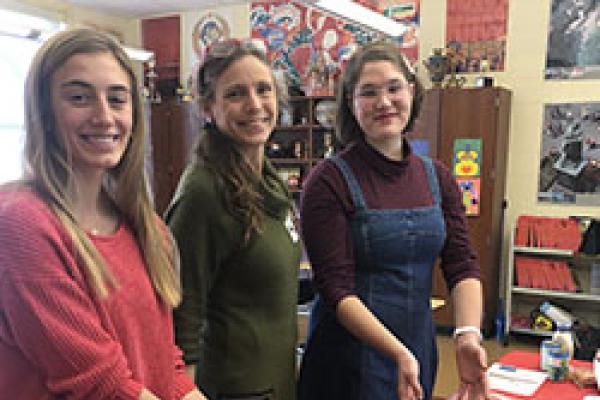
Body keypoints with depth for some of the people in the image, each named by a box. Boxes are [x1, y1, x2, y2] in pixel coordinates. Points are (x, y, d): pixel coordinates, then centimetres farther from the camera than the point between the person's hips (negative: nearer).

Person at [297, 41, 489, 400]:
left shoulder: (437, 178, 2)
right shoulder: (329, 181, -14)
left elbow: (462, 265, -3)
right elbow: (336, 288, -17)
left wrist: (468, 335, -19)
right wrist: (398, 354, -25)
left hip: (420, 350, 5)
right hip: (351, 358, -5)